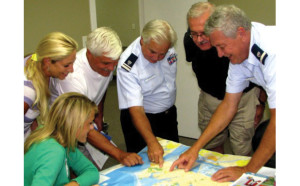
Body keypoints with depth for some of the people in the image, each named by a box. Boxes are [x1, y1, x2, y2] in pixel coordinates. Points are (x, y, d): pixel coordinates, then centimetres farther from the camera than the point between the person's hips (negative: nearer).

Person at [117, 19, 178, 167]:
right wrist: (152, 142, -44)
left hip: (169, 113, 6)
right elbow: (136, 109, -34)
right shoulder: (128, 66, -32)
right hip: (142, 119, -6)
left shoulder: (168, 46, -14)